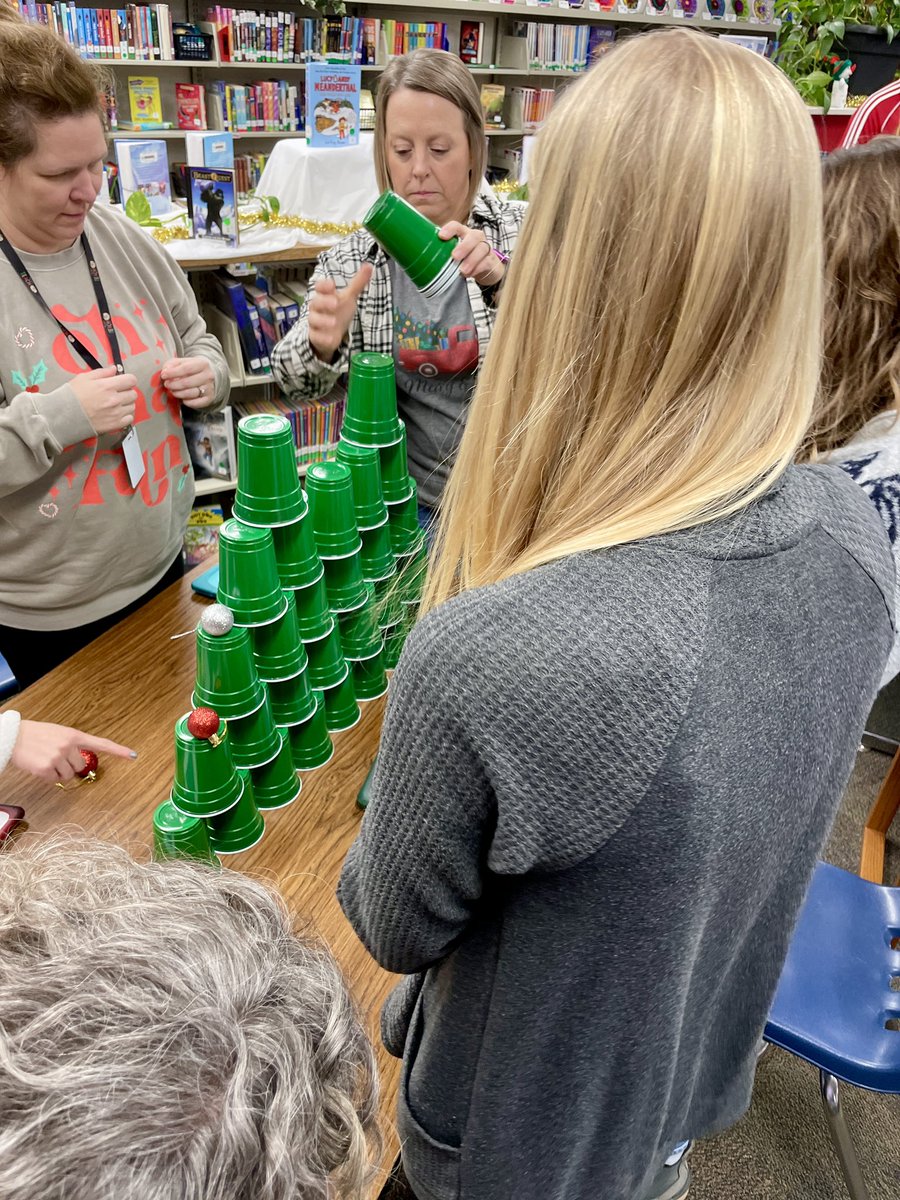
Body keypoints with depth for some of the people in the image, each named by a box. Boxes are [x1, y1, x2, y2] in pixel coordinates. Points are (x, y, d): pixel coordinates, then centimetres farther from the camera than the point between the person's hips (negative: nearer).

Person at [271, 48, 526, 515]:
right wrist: (321, 345, -29)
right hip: (401, 506, 1)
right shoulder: (355, 257, -1)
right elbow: (300, 383, -6)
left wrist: (501, 281, -29)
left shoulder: (521, 231, -4)